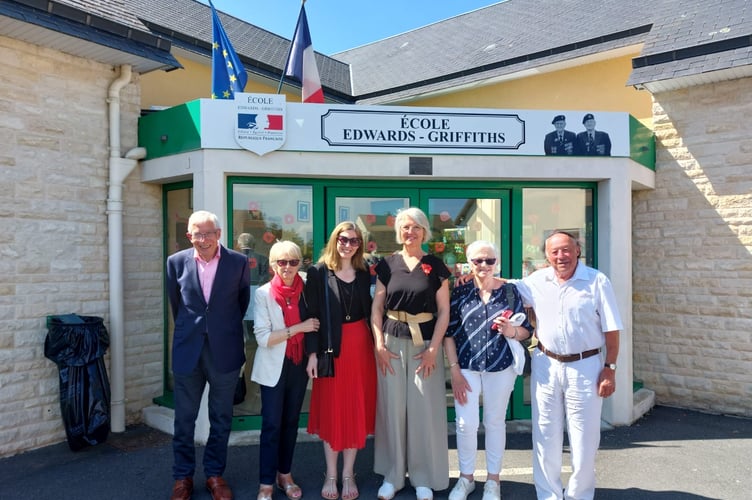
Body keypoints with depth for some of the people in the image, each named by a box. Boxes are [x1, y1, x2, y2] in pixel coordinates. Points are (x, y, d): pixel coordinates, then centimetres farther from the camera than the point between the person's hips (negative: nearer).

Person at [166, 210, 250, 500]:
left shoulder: (238, 262, -6)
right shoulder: (176, 262, -2)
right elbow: (175, 302, 11)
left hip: (225, 351, -1)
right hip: (188, 351, 1)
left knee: (221, 419, 12)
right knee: (184, 419, 12)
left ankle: (215, 474, 29)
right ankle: (183, 476, 29)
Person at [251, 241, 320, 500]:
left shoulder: (305, 290, -2)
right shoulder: (263, 294, -11)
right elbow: (262, 337, -16)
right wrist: (298, 328, -20)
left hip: (299, 365, 4)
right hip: (274, 367, -3)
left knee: (291, 422, 14)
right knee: (272, 425, 1)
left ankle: (285, 474, 30)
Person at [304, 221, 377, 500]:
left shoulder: (364, 273, 7)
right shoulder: (318, 272, -4)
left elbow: (368, 312, 10)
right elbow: (311, 315, -6)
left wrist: (376, 345, 5)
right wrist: (313, 353, -12)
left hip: (360, 346, 3)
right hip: (331, 348, -3)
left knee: (356, 410, 9)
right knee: (331, 411, 7)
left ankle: (348, 474, 24)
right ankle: (331, 475, 23)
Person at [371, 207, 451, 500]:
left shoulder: (435, 266, 2)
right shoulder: (387, 264, 5)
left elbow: (443, 312, 0)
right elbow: (376, 308, 5)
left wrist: (433, 349, -8)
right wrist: (379, 344, -5)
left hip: (425, 343, -1)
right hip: (392, 342, 1)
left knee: (424, 409, 4)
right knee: (392, 407, 7)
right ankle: (393, 474, 23)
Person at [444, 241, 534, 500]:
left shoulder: (509, 290, 0)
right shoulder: (459, 291, -2)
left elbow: (526, 330, 4)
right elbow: (449, 333, 0)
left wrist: (511, 331, -18)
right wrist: (454, 370, -5)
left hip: (500, 366, 0)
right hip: (466, 366, 0)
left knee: (495, 422, 12)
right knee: (466, 423, 1)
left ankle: (493, 479, 30)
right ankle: (466, 478, 25)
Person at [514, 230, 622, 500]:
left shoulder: (597, 281, -8)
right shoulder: (536, 281, 0)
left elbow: (611, 330, -5)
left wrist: (610, 369, -8)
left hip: (585, 367, -2)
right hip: (546, 366, 3)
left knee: (584, 440, 9)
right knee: (545, 438, 12)